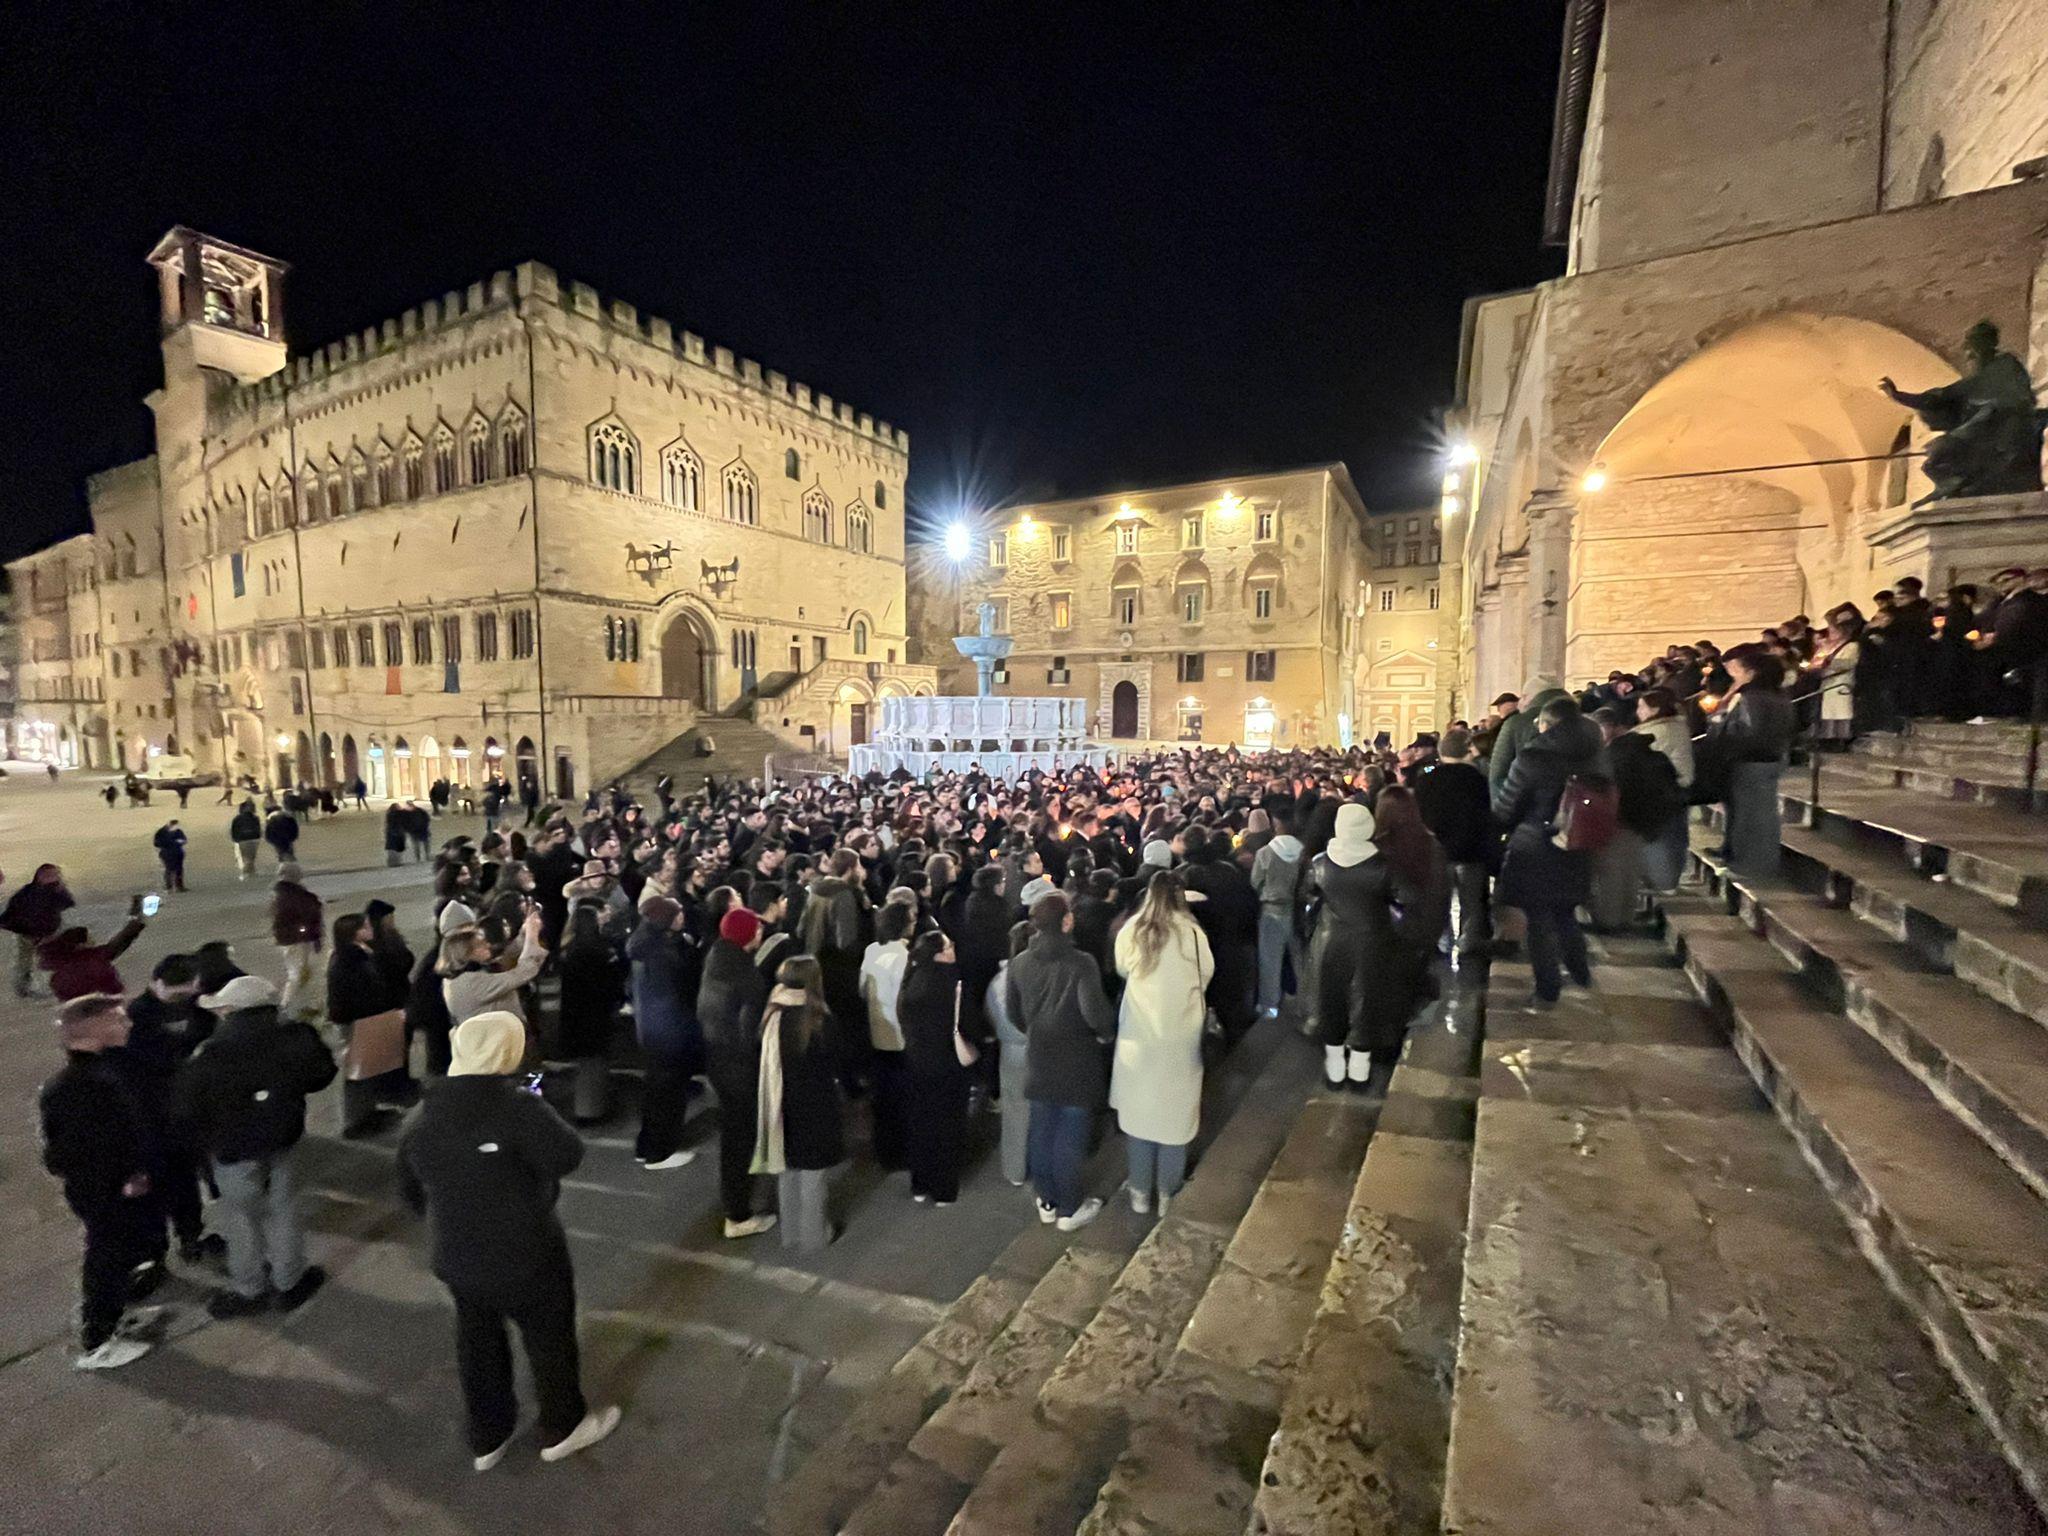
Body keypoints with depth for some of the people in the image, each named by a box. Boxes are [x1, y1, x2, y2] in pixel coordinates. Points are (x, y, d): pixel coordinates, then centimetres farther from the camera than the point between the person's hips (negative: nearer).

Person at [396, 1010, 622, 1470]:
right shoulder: (517, 1107, -26)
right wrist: (540, 1113, -12)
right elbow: (568, 1156, -27)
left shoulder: (423, 1118, -3)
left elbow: (411, 1190, 8)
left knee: (477, 1341, 25)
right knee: (549, 1337, 15)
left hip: (455, 1257, 6)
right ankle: (563, 1428, 34)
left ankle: (486, 1441, 42)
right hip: (524, 1255, -6)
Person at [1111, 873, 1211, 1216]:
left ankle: (1140, 1193, 25)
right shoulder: (1193, 933, -14)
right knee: (1174, 1112, 12)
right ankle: (1168, 1194, 23)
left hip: (1139, 1034, 2)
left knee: (1139, 1110, 13)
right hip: (1181, 1036, -1)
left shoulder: (1130, 932, -9)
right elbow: (1205, 976, 0)